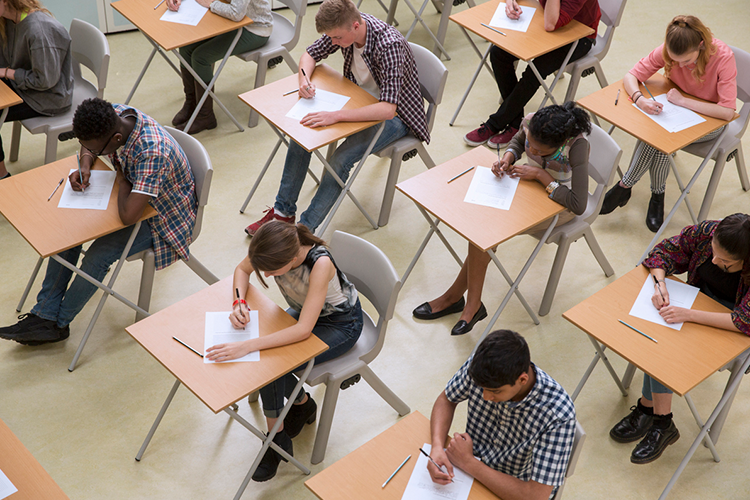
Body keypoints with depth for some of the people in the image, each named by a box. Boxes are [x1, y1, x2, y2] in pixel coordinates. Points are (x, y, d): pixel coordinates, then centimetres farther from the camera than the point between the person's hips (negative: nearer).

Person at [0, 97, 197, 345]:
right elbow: (89, 148, 10)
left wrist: (123, 179, -26)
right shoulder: (114, 115, -16)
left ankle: (59, 323, 2)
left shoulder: (152, 152, -41)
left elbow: (128, 216, -45)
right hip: (132, 193, 8)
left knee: (98, 256, -22)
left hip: (161, 217, -8)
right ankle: (44, 315, 0)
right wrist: (85, 165, -12)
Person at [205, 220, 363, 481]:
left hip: (341, 323, -6)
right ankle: (302, 403, 10)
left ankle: (276, 440, -1)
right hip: (303, 310, 6)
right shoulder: (273, 246, -24)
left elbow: (304, 330, -41)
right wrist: (239, 302, -21)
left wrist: (247, 346, -46)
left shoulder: (320, 263, -41)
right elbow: (242, 269, -1)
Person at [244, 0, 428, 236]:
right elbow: (310, 54, 5)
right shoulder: (342, 29, -14)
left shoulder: (389, 45, -35)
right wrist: (304, 79, -18)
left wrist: (335, 115, -48)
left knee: (339, 160, -26)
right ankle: (283, 211, 4)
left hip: (394, 116, -7)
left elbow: (387, 109, -42)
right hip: (359, 99, 7)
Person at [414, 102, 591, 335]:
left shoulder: (577, 147, -34)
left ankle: (454, 296, -4)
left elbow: (578, 205, -35)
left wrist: (541, 175, -31)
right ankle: (472, 305, -10)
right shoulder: (530, 123, -19)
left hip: (560, 204, -6)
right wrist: (508, 157, -15)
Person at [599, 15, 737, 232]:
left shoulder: (723, 57, -30)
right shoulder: (667, 50, -19)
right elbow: (631, 76, -13)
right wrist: (639, 99, -35)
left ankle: (624, 186, -13)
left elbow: (728, 112, -34)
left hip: (710, 119, -4)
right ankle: (657, 196, -11)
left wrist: (683, 100, -32)